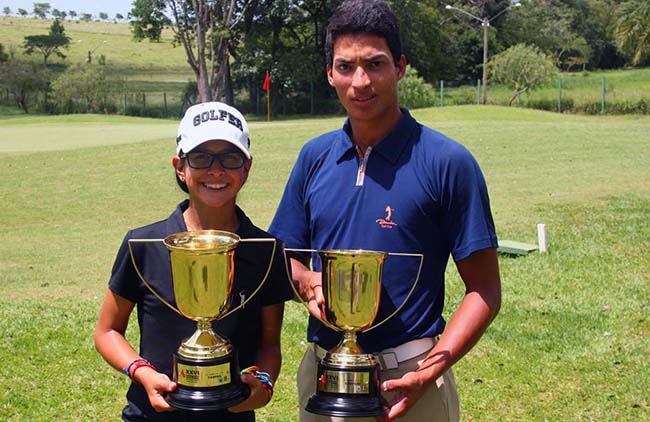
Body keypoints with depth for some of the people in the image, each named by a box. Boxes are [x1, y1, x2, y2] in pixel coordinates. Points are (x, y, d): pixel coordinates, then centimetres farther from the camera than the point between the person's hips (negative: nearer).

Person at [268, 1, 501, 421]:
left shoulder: (447, 162, -10)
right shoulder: (315, 157, 4)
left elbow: (483, 291, -9)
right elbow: (286, 254, 12)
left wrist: (428, 371, -21)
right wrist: (308, 282, -10)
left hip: (405, 380, -4)